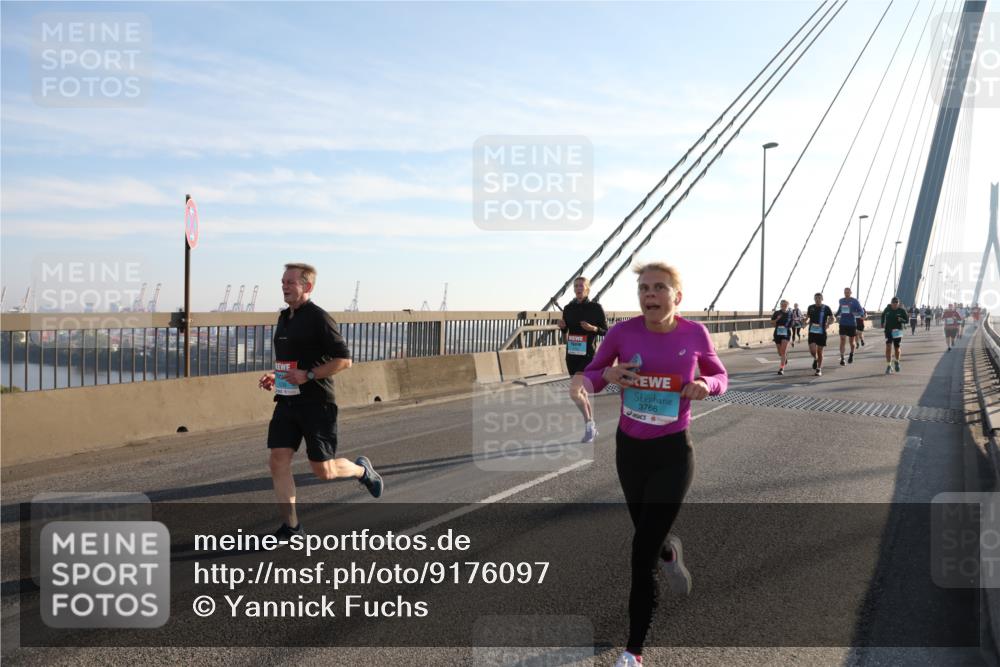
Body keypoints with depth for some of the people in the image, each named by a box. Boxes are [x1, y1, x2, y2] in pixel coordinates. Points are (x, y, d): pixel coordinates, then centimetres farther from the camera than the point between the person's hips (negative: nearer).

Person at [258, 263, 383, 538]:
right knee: (278, 462, -2)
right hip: (286, 401, 7)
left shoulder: (319, 319, -12)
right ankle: (291, 526, 7)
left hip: (316, 403, -7)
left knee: (323, 470, 1)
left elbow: (344, 360, -15)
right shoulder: (284, 318, 14)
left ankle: (361, 469, 32)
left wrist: (308, 375, -20)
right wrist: (274, 377, 10)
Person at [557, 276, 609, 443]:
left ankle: (589, 424, 1)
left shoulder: (596, 308, -5)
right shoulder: (568, 308, 8)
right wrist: (562, 326, -4)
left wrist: (593, 328, -20)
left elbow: (606, 331, -1)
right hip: (571, 355, 6)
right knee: (581, 393, 14)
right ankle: (592, 428, 27)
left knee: (574, 392, -19)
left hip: (587, 355, -6)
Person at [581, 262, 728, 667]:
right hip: (629, 448, 3)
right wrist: (607, 375, -20)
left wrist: (706, 385, -16)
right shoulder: (623, 332, -9)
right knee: (649, 535, 21)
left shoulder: (694, 333, -9)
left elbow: (720, 377, 7)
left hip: (672, 453, -2)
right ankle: (669, 553, 61)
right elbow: (590, 377, 3)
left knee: (642, 551, -5)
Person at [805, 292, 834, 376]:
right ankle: (815, 359, 24)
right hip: (812, 332, 1)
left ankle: (819, 369, 15)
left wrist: (828, 324, -12)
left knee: (820, 351, 4)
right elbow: (807, 316, 21)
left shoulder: (826, 308, -2)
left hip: (822, 332, -1)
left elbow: (832, 318, 6)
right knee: (812, 350, -11)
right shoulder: (810, 307, 5)